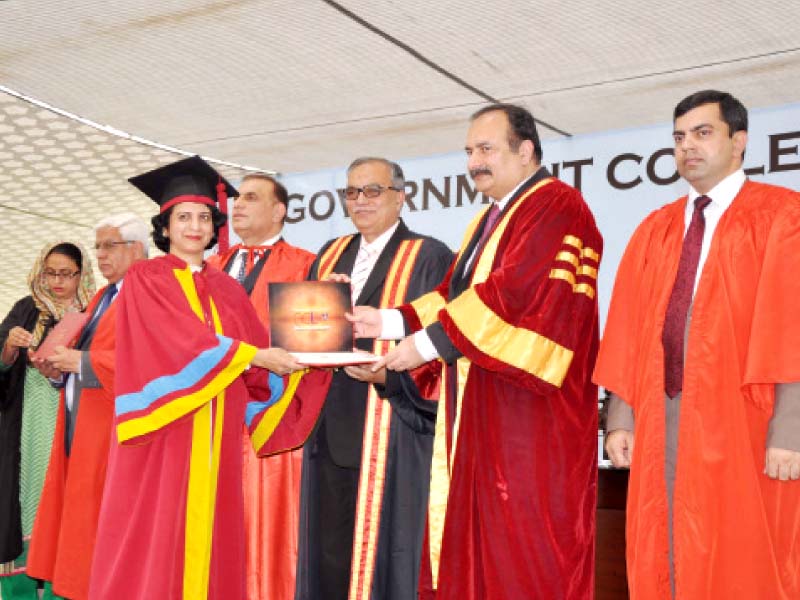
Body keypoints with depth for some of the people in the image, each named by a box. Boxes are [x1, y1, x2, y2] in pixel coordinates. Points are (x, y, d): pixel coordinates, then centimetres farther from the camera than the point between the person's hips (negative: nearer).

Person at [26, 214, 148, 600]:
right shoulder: (102, 297, 20)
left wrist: (81, 361, -17)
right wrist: (59, 368, 4)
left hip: (112, 428, -9)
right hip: (79, 424, 9)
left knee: (99, 523, -5)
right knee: (73, 519, 11)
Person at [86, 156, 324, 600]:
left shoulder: (228, 290, 15)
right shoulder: (144, 279, 0)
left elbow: (257, 360, 7)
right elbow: (183, 343, -14)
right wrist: (254, 355, -14)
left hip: (216, 437, 4)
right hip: (163, 431, -4)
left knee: (208, 538, 4)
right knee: (153, 540, -3)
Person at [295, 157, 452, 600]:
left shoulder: (430, 258, -1)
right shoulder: (330, 256, 18)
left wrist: (388, 370, -21)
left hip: (389, 424, -5)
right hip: (330, 425, 6)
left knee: (379, 545, -2)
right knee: (327, 548, 9)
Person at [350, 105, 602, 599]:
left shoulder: (557, 208, -10)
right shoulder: (491, 219, 21)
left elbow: (515, 291, -22)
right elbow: (454, 295, 17)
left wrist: (428, 342, -19)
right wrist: (389, 321, 3)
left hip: (530, 415, -9)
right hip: (479, 415, 9)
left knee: (525, 556, -4)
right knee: (473, 545, 10)